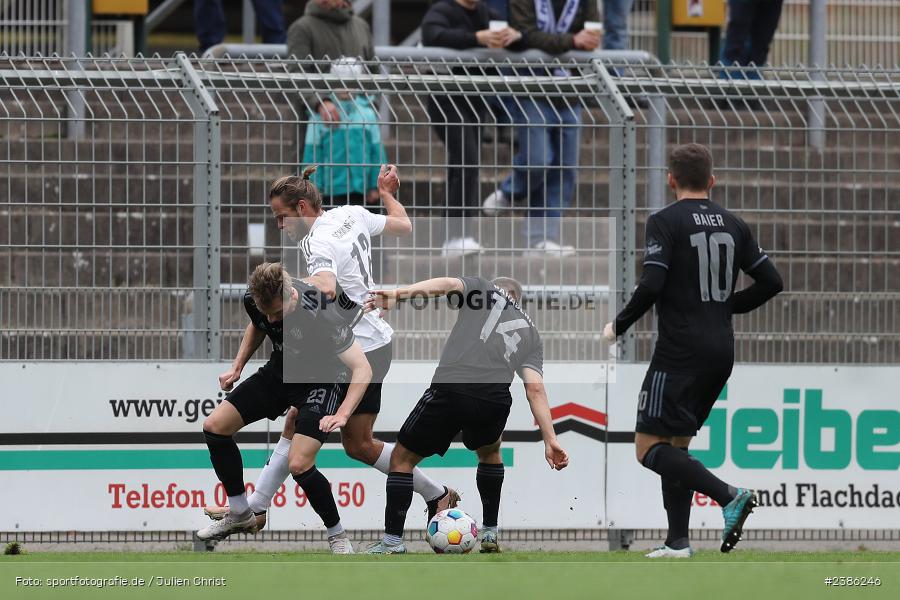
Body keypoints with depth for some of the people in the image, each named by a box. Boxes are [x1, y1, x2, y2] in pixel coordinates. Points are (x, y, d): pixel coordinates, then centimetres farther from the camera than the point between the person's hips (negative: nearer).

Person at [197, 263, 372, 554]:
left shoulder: (319, 315, -35)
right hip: (278, 372, 6)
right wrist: (237, 368, 6)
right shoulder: (254, 300, -17)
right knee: (215, 426, 0)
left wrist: (342, 415, -39)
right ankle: (240, 514, 18)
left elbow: (362, 369, -30)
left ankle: (337, 535, 0)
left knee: (298, 464, -23)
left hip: (319, 382, -6)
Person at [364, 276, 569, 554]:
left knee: (402, 458, 15)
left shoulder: (482, 289, 20)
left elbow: (448, 284, -3)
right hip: (495, 401, 4)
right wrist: (550, 439, 7)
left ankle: (393, 541, 10)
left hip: (449, 392, -4)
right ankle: (490, 535, 36)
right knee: (489, 452, 37)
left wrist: (399, 293, -16)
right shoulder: (530, 333, 25)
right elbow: (535, 388, 11)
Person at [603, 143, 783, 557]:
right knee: (676, 444, 17)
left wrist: (618, 326, -3)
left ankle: (729, 496, -23)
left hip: (680, 352, -7)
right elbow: (771, 282, 11)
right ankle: (677, 542, 11)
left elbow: (651, 286, -18)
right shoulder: (733, 224, 10)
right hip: (721, 353, 7)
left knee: (649, 448, -5)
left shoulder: (665, 221, -8)